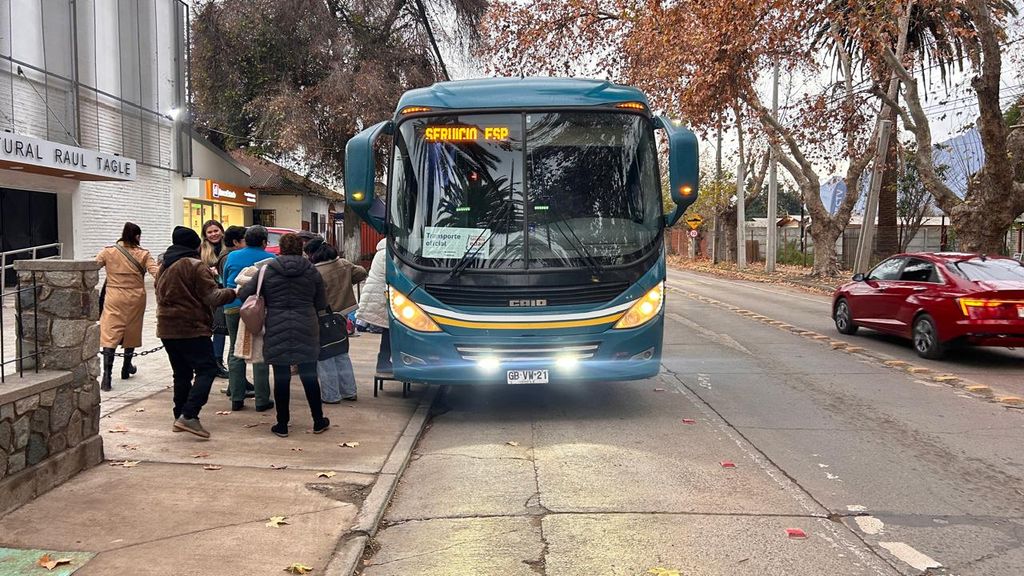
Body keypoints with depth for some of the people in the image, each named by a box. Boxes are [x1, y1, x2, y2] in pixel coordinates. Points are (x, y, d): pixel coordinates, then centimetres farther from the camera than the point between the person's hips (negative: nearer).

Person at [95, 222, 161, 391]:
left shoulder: (108, 252, -2)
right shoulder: (143, 254, -3)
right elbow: (156, 272, -11)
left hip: (114, 299, -1)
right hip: (135, 299, 1)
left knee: (110, 335, -5)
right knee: (131, 332, 18)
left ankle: (107, 376, -16)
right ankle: (126, 369, 33)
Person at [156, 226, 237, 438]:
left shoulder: (164, 266, 15)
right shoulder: (195, 265, -11)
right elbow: (212, 297, -15)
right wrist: (234, 292, -3)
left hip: (167, 329, 9)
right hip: (191, 328, -8)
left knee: (181, 373, 15)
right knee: (206, 369, -7)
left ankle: (179, 417, 17)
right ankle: (189, 415, -18)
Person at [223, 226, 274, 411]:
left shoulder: (232, 257, 7)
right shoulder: (270, 259, -2)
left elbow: (225, 281, 17)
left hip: (233, 307, 3)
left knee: (235, 353, 11)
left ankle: (237, 399, 10)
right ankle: (262, 400, 3)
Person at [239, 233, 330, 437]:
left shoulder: (268, 271, 0)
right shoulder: (311, 272, 2)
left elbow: (243, 294, -1)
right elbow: (321, 304, 6)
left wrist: (270, 304, 16)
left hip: (276, 331, -1)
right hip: (306, 331, 1)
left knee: (281, 378, 5)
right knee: (309, 375, 9)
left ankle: (282, 424, 12)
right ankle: (318, 421, 17)